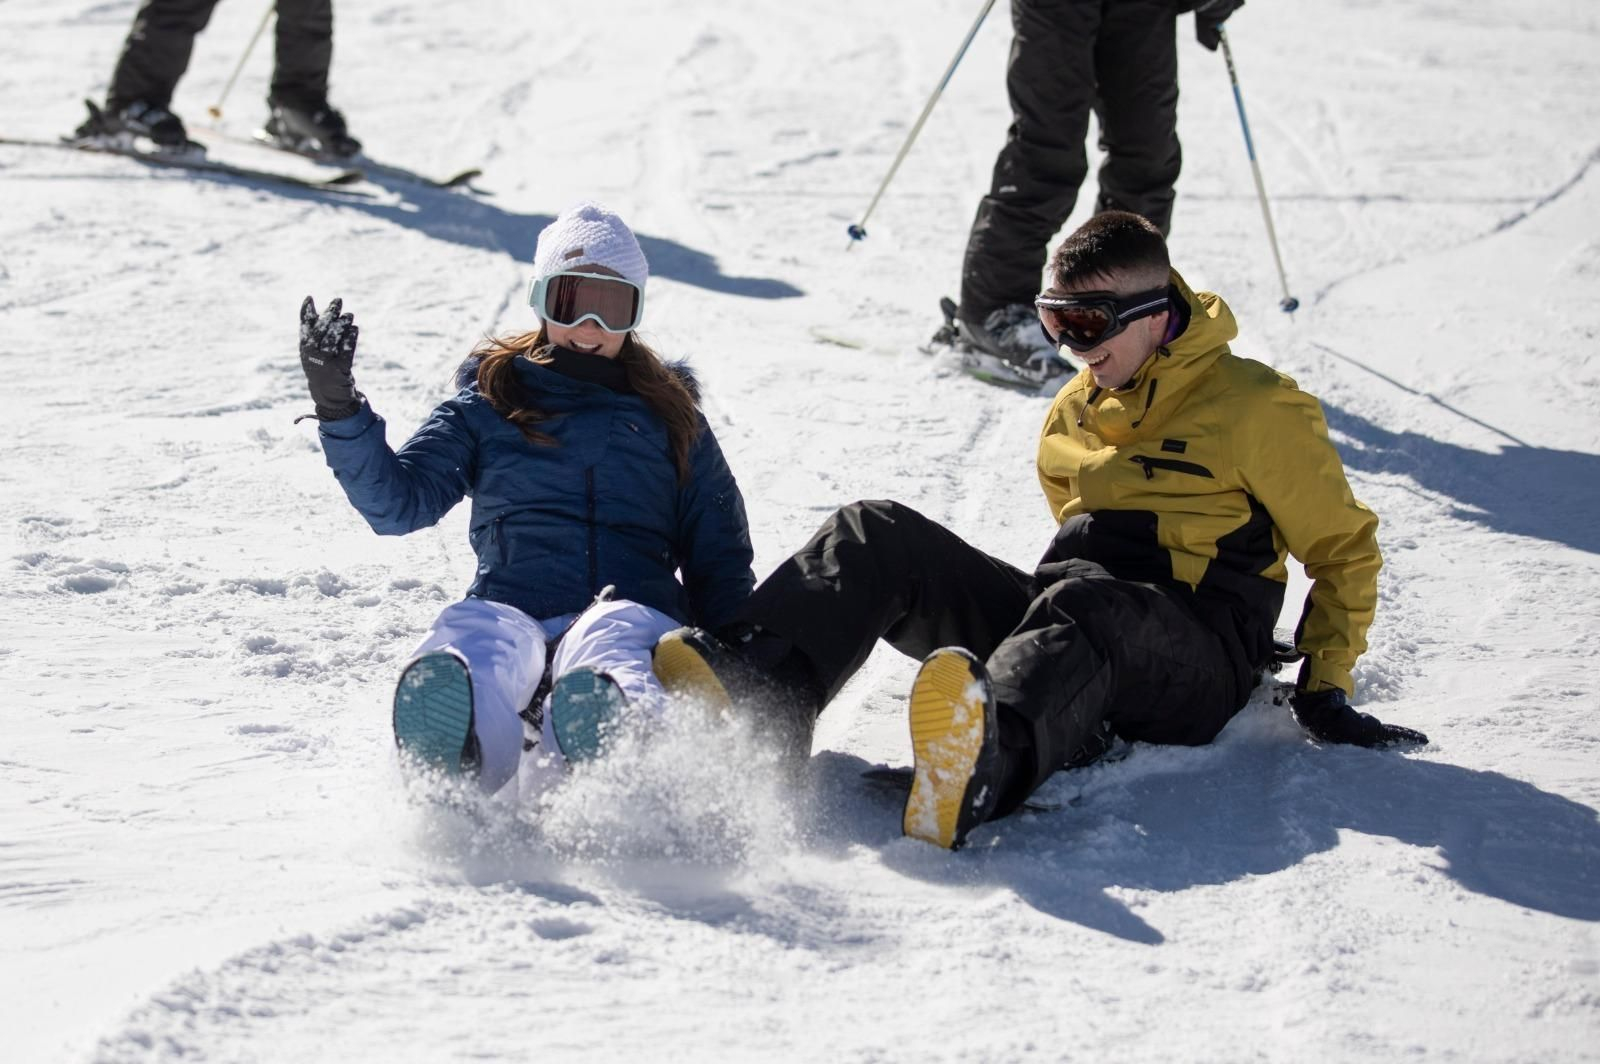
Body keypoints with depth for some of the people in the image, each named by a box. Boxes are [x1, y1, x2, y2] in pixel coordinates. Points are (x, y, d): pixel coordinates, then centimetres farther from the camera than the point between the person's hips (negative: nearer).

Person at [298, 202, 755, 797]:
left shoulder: (669, 417, 28)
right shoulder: (487, 404, 26)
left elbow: (720, 559, 26)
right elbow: (396, 502, 13)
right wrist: (339, 408, -3)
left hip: (635, 613, 0)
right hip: (512, 609, 0)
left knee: (612, 640, -41)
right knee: (473, 634, -40)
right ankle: (455, 772, -74)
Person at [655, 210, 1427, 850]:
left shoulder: (1255, 407, 3)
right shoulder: (1071, 416, 22)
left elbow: (1343, 548, 7)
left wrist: (1326, 690, -1)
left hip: (1193, 666, -6)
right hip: (1062, 617, 6)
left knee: (1081, 604, -42)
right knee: (878, 537, -15)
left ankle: (986, 763, -76)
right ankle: (756, 698, -42)